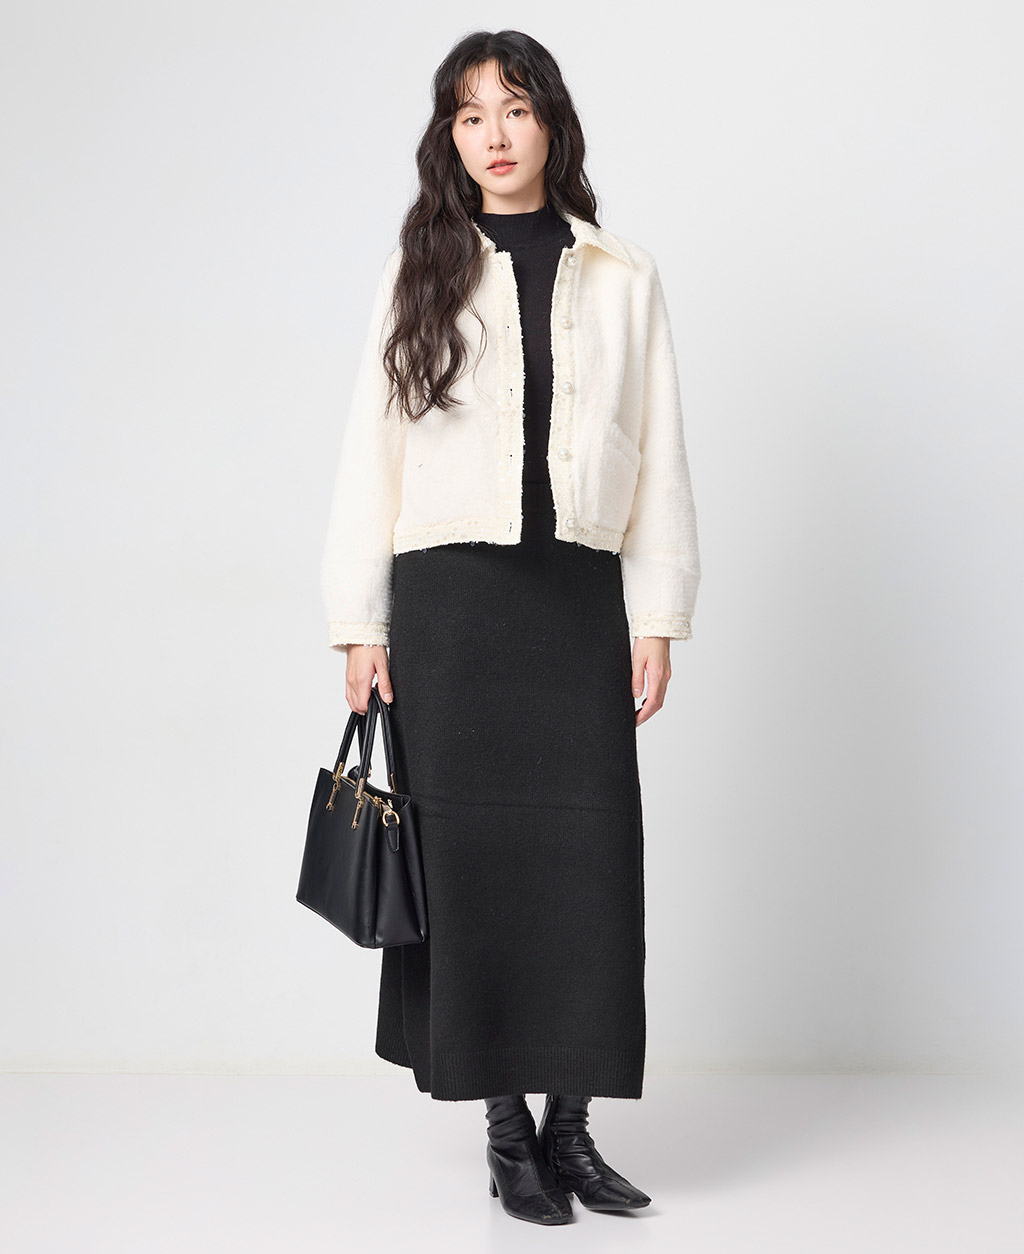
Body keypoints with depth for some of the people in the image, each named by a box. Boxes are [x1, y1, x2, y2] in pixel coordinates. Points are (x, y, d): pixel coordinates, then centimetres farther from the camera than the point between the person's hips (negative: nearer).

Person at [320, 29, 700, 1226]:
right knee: (472, 856, 1)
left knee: (591, 858, -2)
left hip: (579, 595, 1)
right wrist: (359, 620, -1)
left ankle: (572, 1124, 11)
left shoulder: (624, 277, 9)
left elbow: (659, 456, 7)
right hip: (449, 598, 0)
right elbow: (371, 449, 5)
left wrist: (658, 616, 1)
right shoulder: (421, 272, 7)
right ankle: (507, 1130, 12)